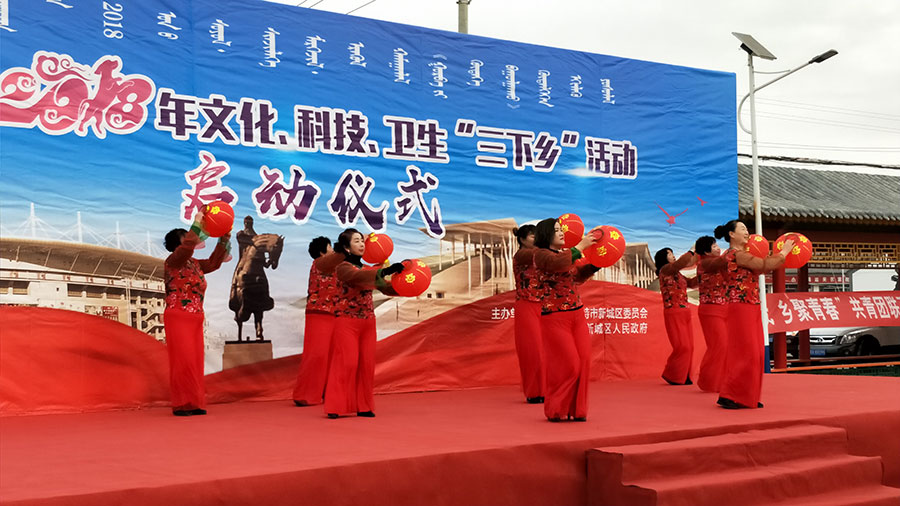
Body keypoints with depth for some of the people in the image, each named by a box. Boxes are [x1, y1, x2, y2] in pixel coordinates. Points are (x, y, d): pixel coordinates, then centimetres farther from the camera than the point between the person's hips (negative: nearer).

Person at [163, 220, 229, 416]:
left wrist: (223, 241, 15)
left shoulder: (194, 264, 18)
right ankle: (181, 405, -6)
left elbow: (213, 263, 23)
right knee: (182, 361, -9)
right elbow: (188, 244, -20)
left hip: (195, 319, 8)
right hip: (178, 317, -7)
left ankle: (195, 403, 7)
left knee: (195, 361, 5)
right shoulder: (173, 260, -4)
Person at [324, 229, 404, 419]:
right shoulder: (343, 268, -8)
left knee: (366, 364, 4)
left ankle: (363, 407, 10)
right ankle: (335, 407, -2)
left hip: (367, 322, 6)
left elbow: (386, 287, 10)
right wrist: (386, 271, -41)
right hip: (346, 322, -6)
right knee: (346, 364, -9)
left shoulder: (367, 269, 13)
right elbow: (358, 276, -29)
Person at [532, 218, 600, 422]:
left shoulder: (563, 253, 17)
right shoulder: (541, 254, -8)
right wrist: (581, 245, -20)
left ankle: (576, 410, 14)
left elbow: (578, 275, 30)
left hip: (577, 314, 8)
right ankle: (555, 411, 8)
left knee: (583, 362, 3)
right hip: (555, 317, -8)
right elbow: (561, 263, -28)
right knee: (568, 365, -7)